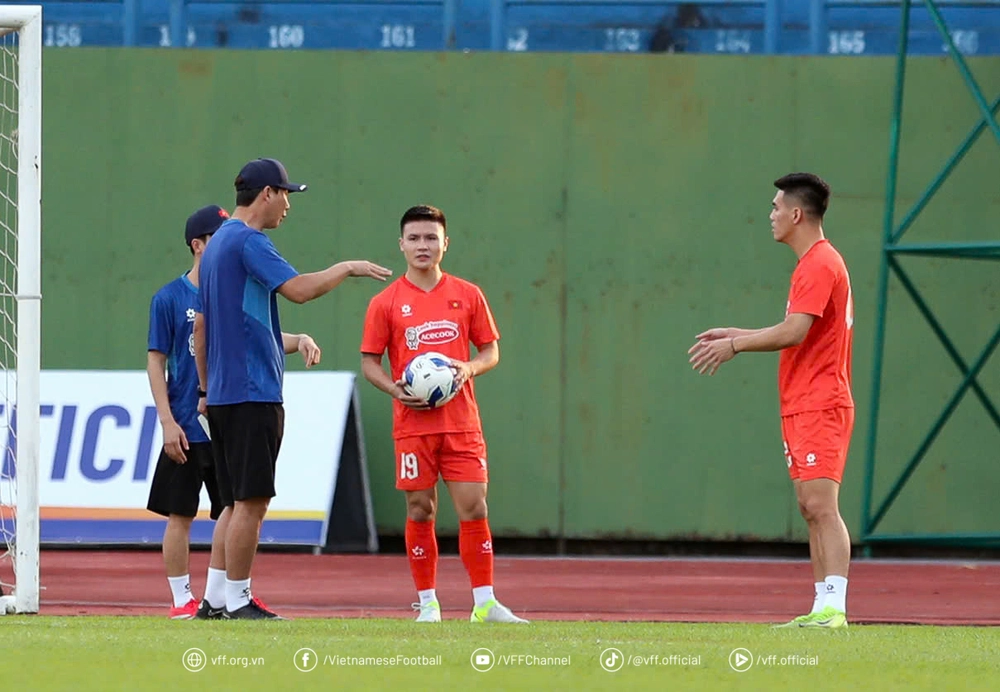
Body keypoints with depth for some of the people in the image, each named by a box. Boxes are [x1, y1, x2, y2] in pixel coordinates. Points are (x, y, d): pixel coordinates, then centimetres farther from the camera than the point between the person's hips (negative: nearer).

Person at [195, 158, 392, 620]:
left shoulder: (218, 245, 20)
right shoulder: (248, 241, -11)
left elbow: (202, 327, 24)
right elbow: (299, 289, -23)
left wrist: (206, 390, 27)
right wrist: (347, 268, -8)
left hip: (222, 392, 10)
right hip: (252, 392, -10)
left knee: (241, 502, 10)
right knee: (251, 501, -8)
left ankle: (236, 600, 10)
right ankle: (237, 602, -9)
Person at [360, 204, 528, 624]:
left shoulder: (468, 296, 7)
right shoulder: (386, 303, 3)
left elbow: (491, 352, 11)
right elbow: (369, 363, 5)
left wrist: (469, 368, -10)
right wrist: (396, 390, -14)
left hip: (461, 422, 1)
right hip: (413, 424, -1)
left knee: (474, 508, -4)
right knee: (420, 512, 0)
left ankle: (485, 603, -2)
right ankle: (427, 603, 8)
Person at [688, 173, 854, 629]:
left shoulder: (819, 265, -13)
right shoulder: (817, 263, 19)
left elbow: (793, 332, -23)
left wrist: (736, 345, -15)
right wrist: (735, 335, 22)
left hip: (820, 407, -11)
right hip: (803, 407, 11)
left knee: (820, 505, -17)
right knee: (812, 509, 8)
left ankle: (833, 608, -24)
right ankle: (822, 608, 7)